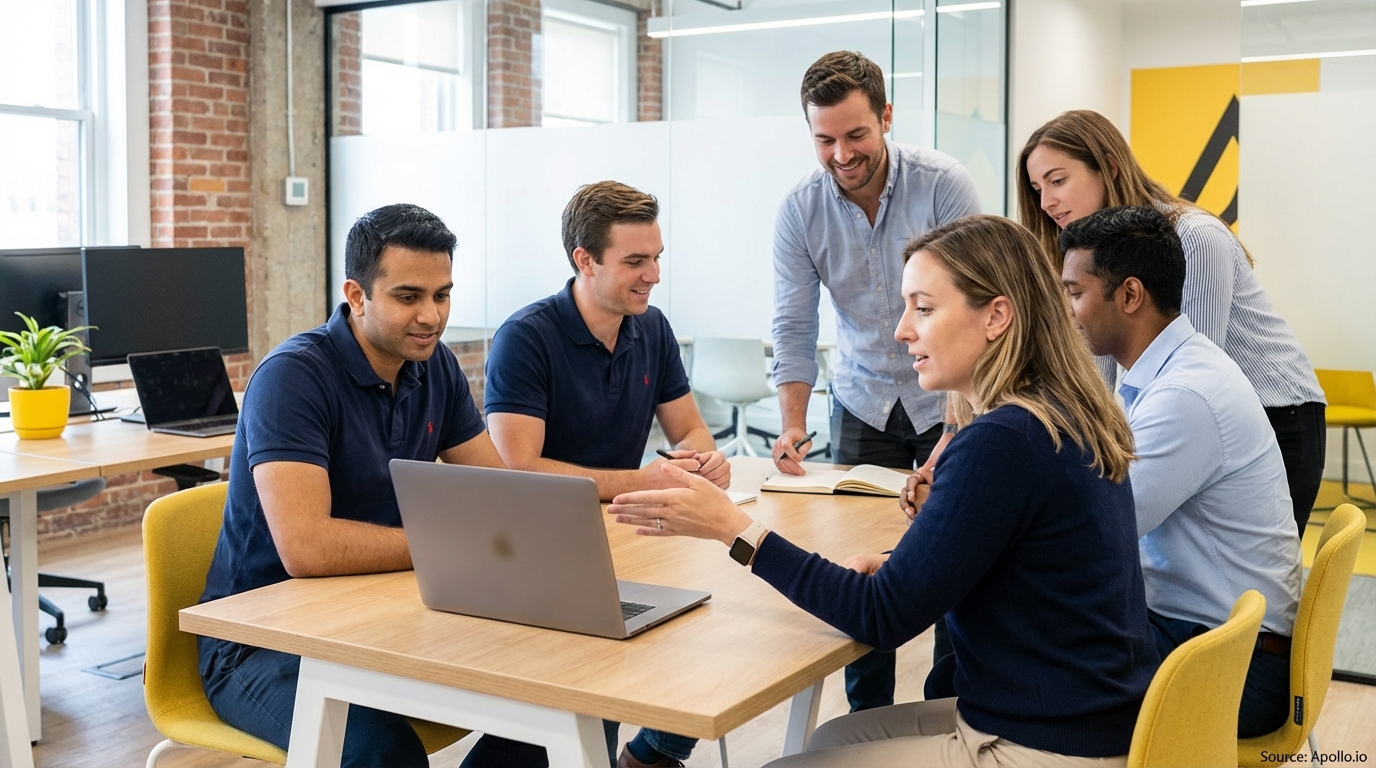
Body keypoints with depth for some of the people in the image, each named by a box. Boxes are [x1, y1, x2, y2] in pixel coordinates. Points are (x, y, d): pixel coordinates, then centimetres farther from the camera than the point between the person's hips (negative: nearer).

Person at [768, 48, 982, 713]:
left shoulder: (943, 184, -17)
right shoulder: (800, 211, -9)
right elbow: (794, 328, -8)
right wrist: (793, 427, -20)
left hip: (948, 398, -2)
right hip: (863, 403, 2)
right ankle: (867, 718, 16)